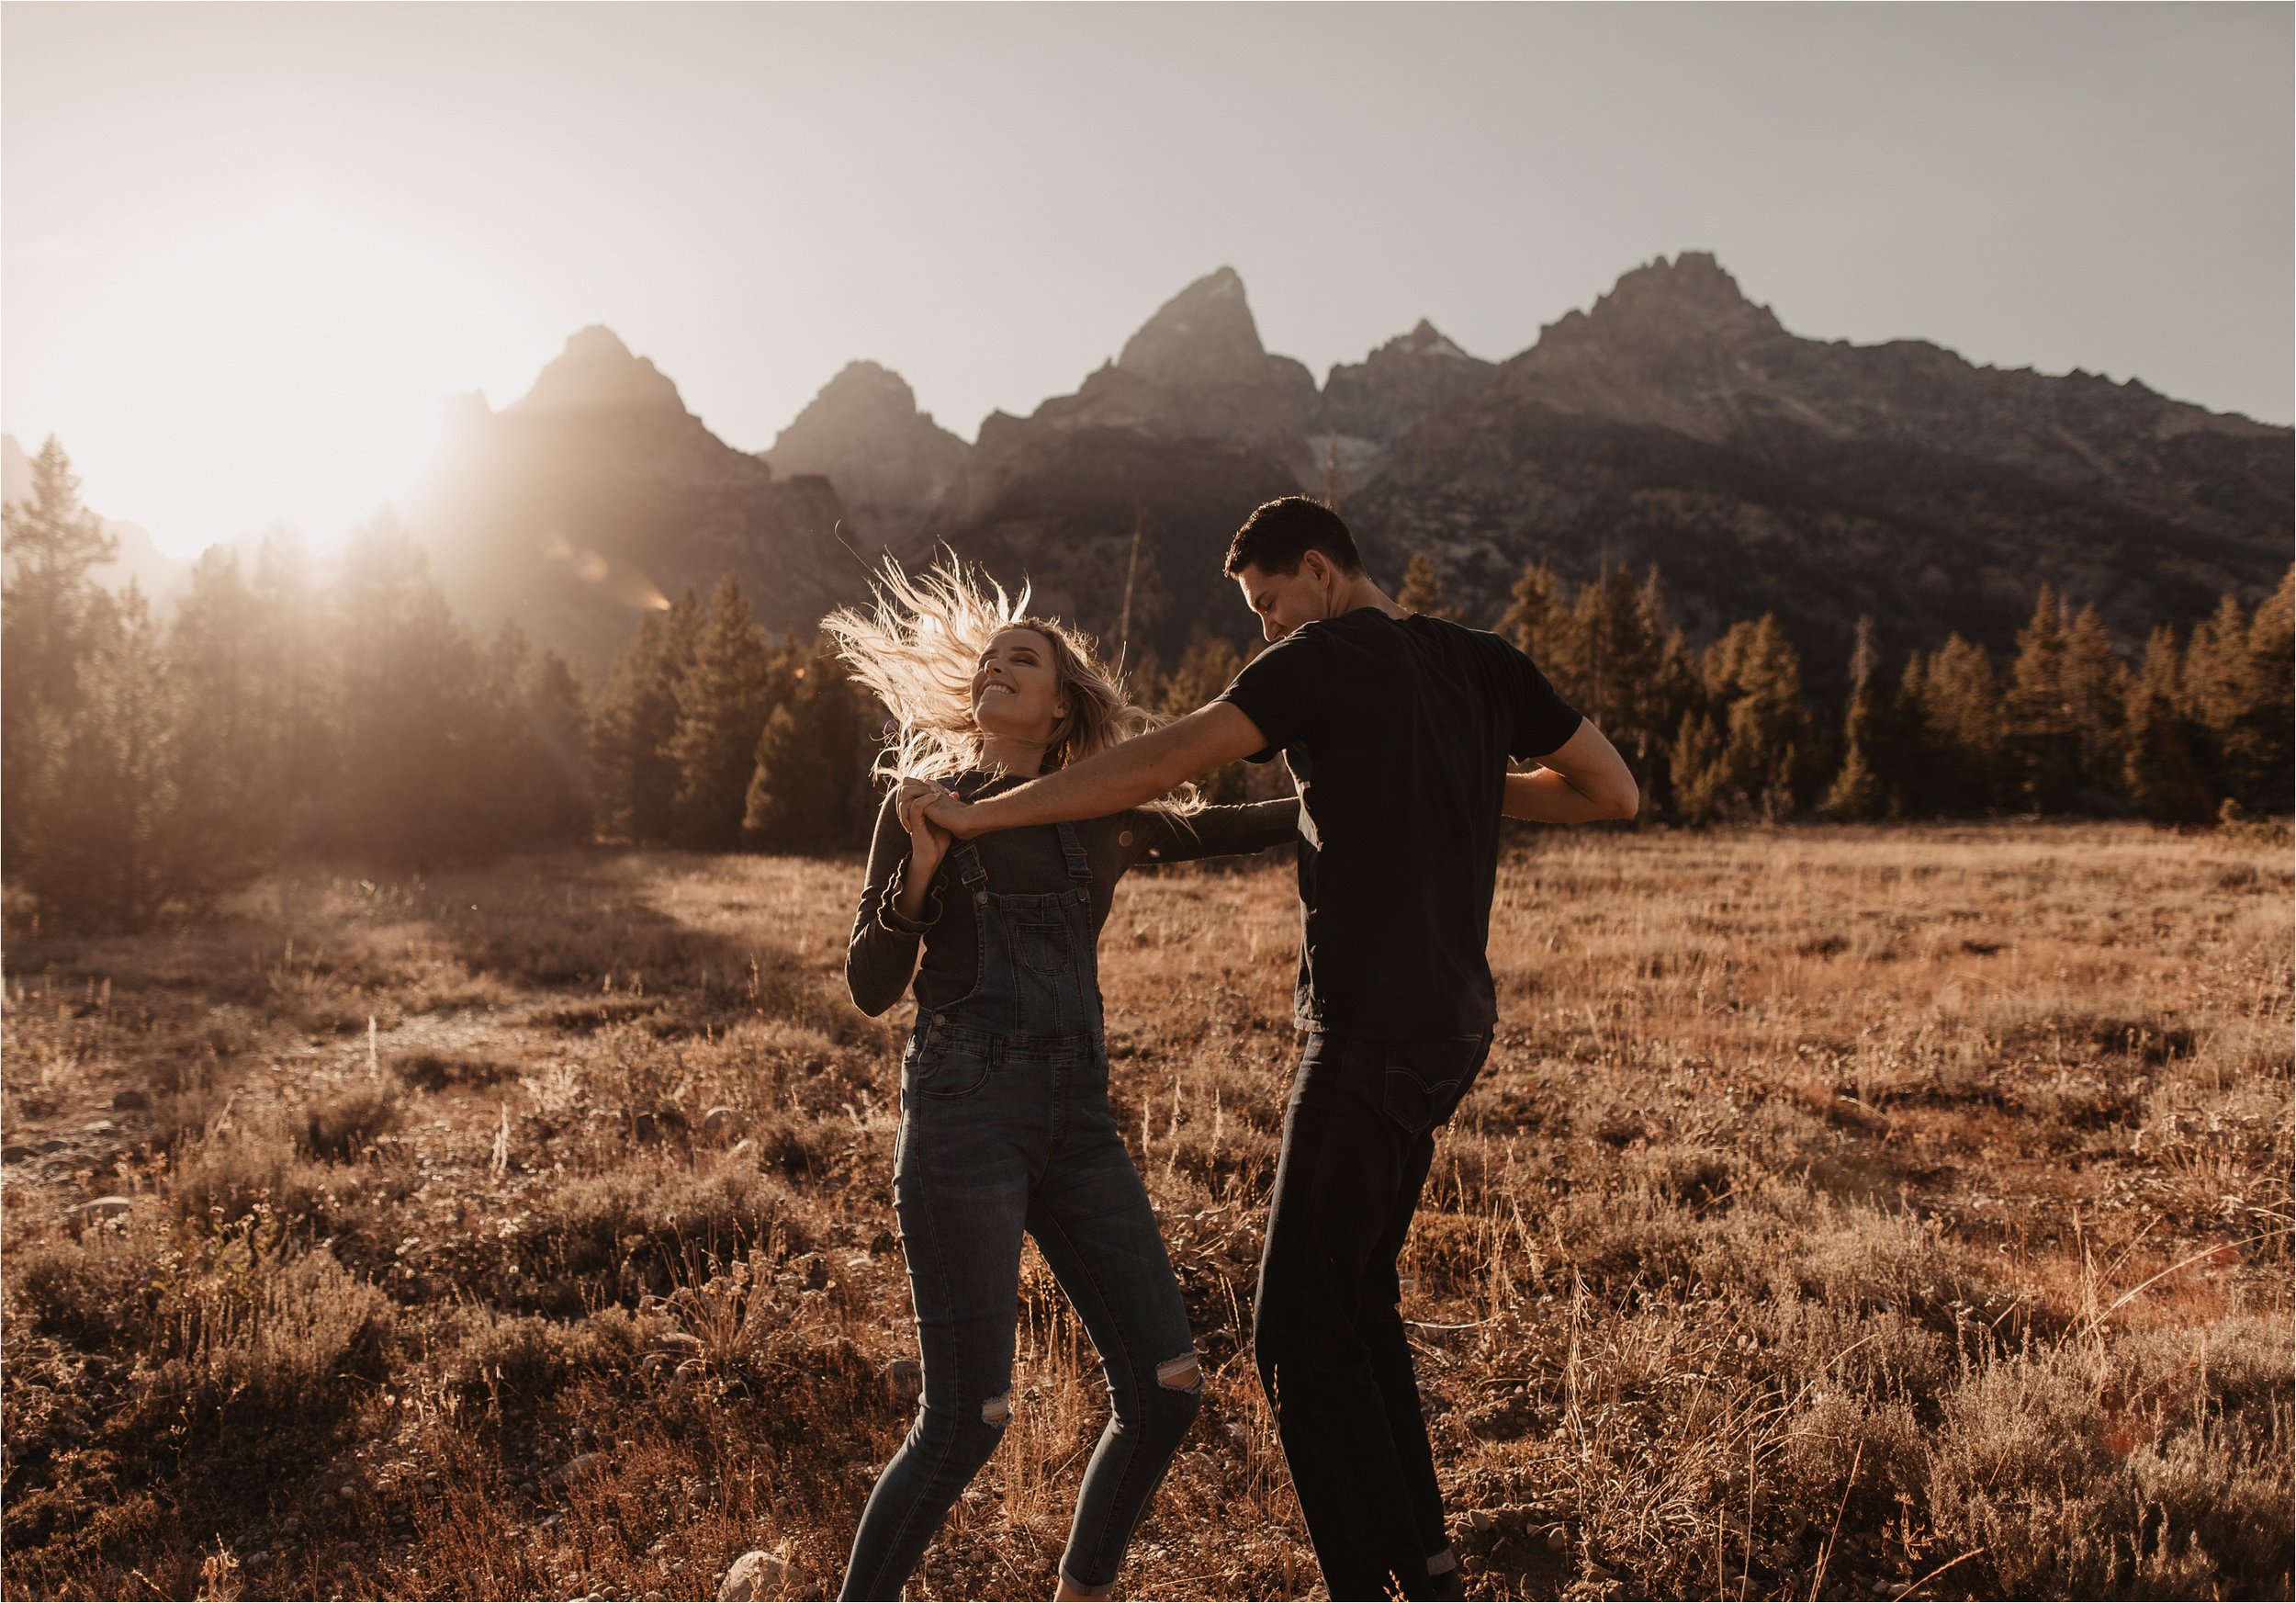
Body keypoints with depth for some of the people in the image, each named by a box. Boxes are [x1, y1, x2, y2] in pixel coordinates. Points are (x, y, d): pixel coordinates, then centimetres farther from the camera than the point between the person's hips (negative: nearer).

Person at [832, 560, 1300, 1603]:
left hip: (1077, 1116, 4)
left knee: (1165, 1389, 1)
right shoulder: (925, 803, 4)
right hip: (964, 1113, -4)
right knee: (969, 1419, -6)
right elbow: (871, 989, -1)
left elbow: (1222, 828, 25)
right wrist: (924, 867, -17)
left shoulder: (1105, 820, 13)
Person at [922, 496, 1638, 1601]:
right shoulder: (1481, 662, 10)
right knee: (1357, 1298, 19)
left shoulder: (1328, 658, -10)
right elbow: (1614, 792, 15)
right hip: (1450, 1024, 9)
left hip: (1369, 1034, -9)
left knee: (1301, 1332, -2)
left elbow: (1155, 765, -17)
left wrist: (974, 815, -12)